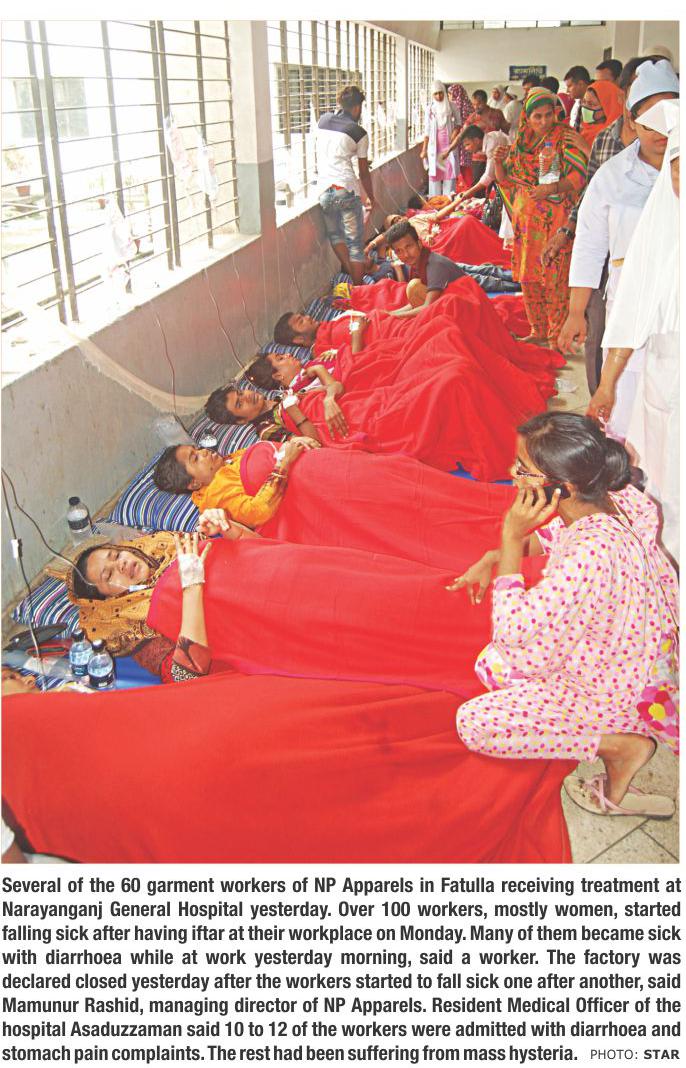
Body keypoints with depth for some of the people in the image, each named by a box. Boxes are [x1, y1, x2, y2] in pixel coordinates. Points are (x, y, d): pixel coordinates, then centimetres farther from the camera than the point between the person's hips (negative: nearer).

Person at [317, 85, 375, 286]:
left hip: (324, 190, 4)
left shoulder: (323, 120, 13)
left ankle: (349, 272, 12)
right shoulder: (359, 133, 2)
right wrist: (371, 198, 19)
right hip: (347, 190, -4)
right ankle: (358, 287, 6)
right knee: (355, 243, 4)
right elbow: (364, 172, 6)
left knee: (335, 234, 24)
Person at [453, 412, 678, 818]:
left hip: (613, 688, -8)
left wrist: (512, 538, -30)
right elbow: (552, 534, 11)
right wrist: (492, 559, 0)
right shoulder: (608, 501, -14)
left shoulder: (590, 554, -40)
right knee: (492, 665, 16)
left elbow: (513, 629, -31)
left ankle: (617, 743, -2)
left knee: (474, 723, -6)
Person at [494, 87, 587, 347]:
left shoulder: (564, 138, -4)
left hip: (555, 219, -6)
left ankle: (557, 338, 0)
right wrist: (499, 162, -2)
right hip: (525, 218, 6)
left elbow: (580, 174, -15)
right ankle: (539, 332, 21)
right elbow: (506, 180, 18)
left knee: (554, 278, -7)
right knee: (528, 277, 9)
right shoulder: (521, 142, 12)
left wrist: (553, 188, -29)